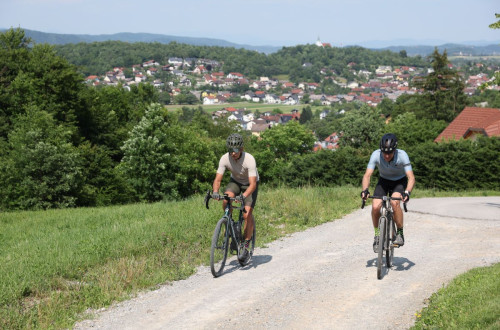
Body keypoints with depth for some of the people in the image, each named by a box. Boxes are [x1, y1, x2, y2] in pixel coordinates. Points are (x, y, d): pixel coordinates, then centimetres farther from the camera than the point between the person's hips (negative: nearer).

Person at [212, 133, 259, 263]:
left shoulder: (249, 159, -34)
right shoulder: (225, 158, -24)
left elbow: (253, 184, -38)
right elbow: (217, 179, -24)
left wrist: (244, 196, -55)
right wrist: (215, 192, -45)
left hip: (249, 184, -3)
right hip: (235, 181, 3)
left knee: (247, 213, -20)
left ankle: (246, 246, -8)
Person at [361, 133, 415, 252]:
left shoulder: (402, 155, -31)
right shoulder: (376, 155, -28)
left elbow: (411, 177, -36)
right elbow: (367, 175, -30)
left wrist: (407, 192, -54)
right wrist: (365, 190, -49)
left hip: (399, 181, -2)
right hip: (384, 180, 2)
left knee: (394, 202, -32)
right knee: (375, 207, -21)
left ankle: (400, 233, -13)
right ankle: (377, 234, 4)